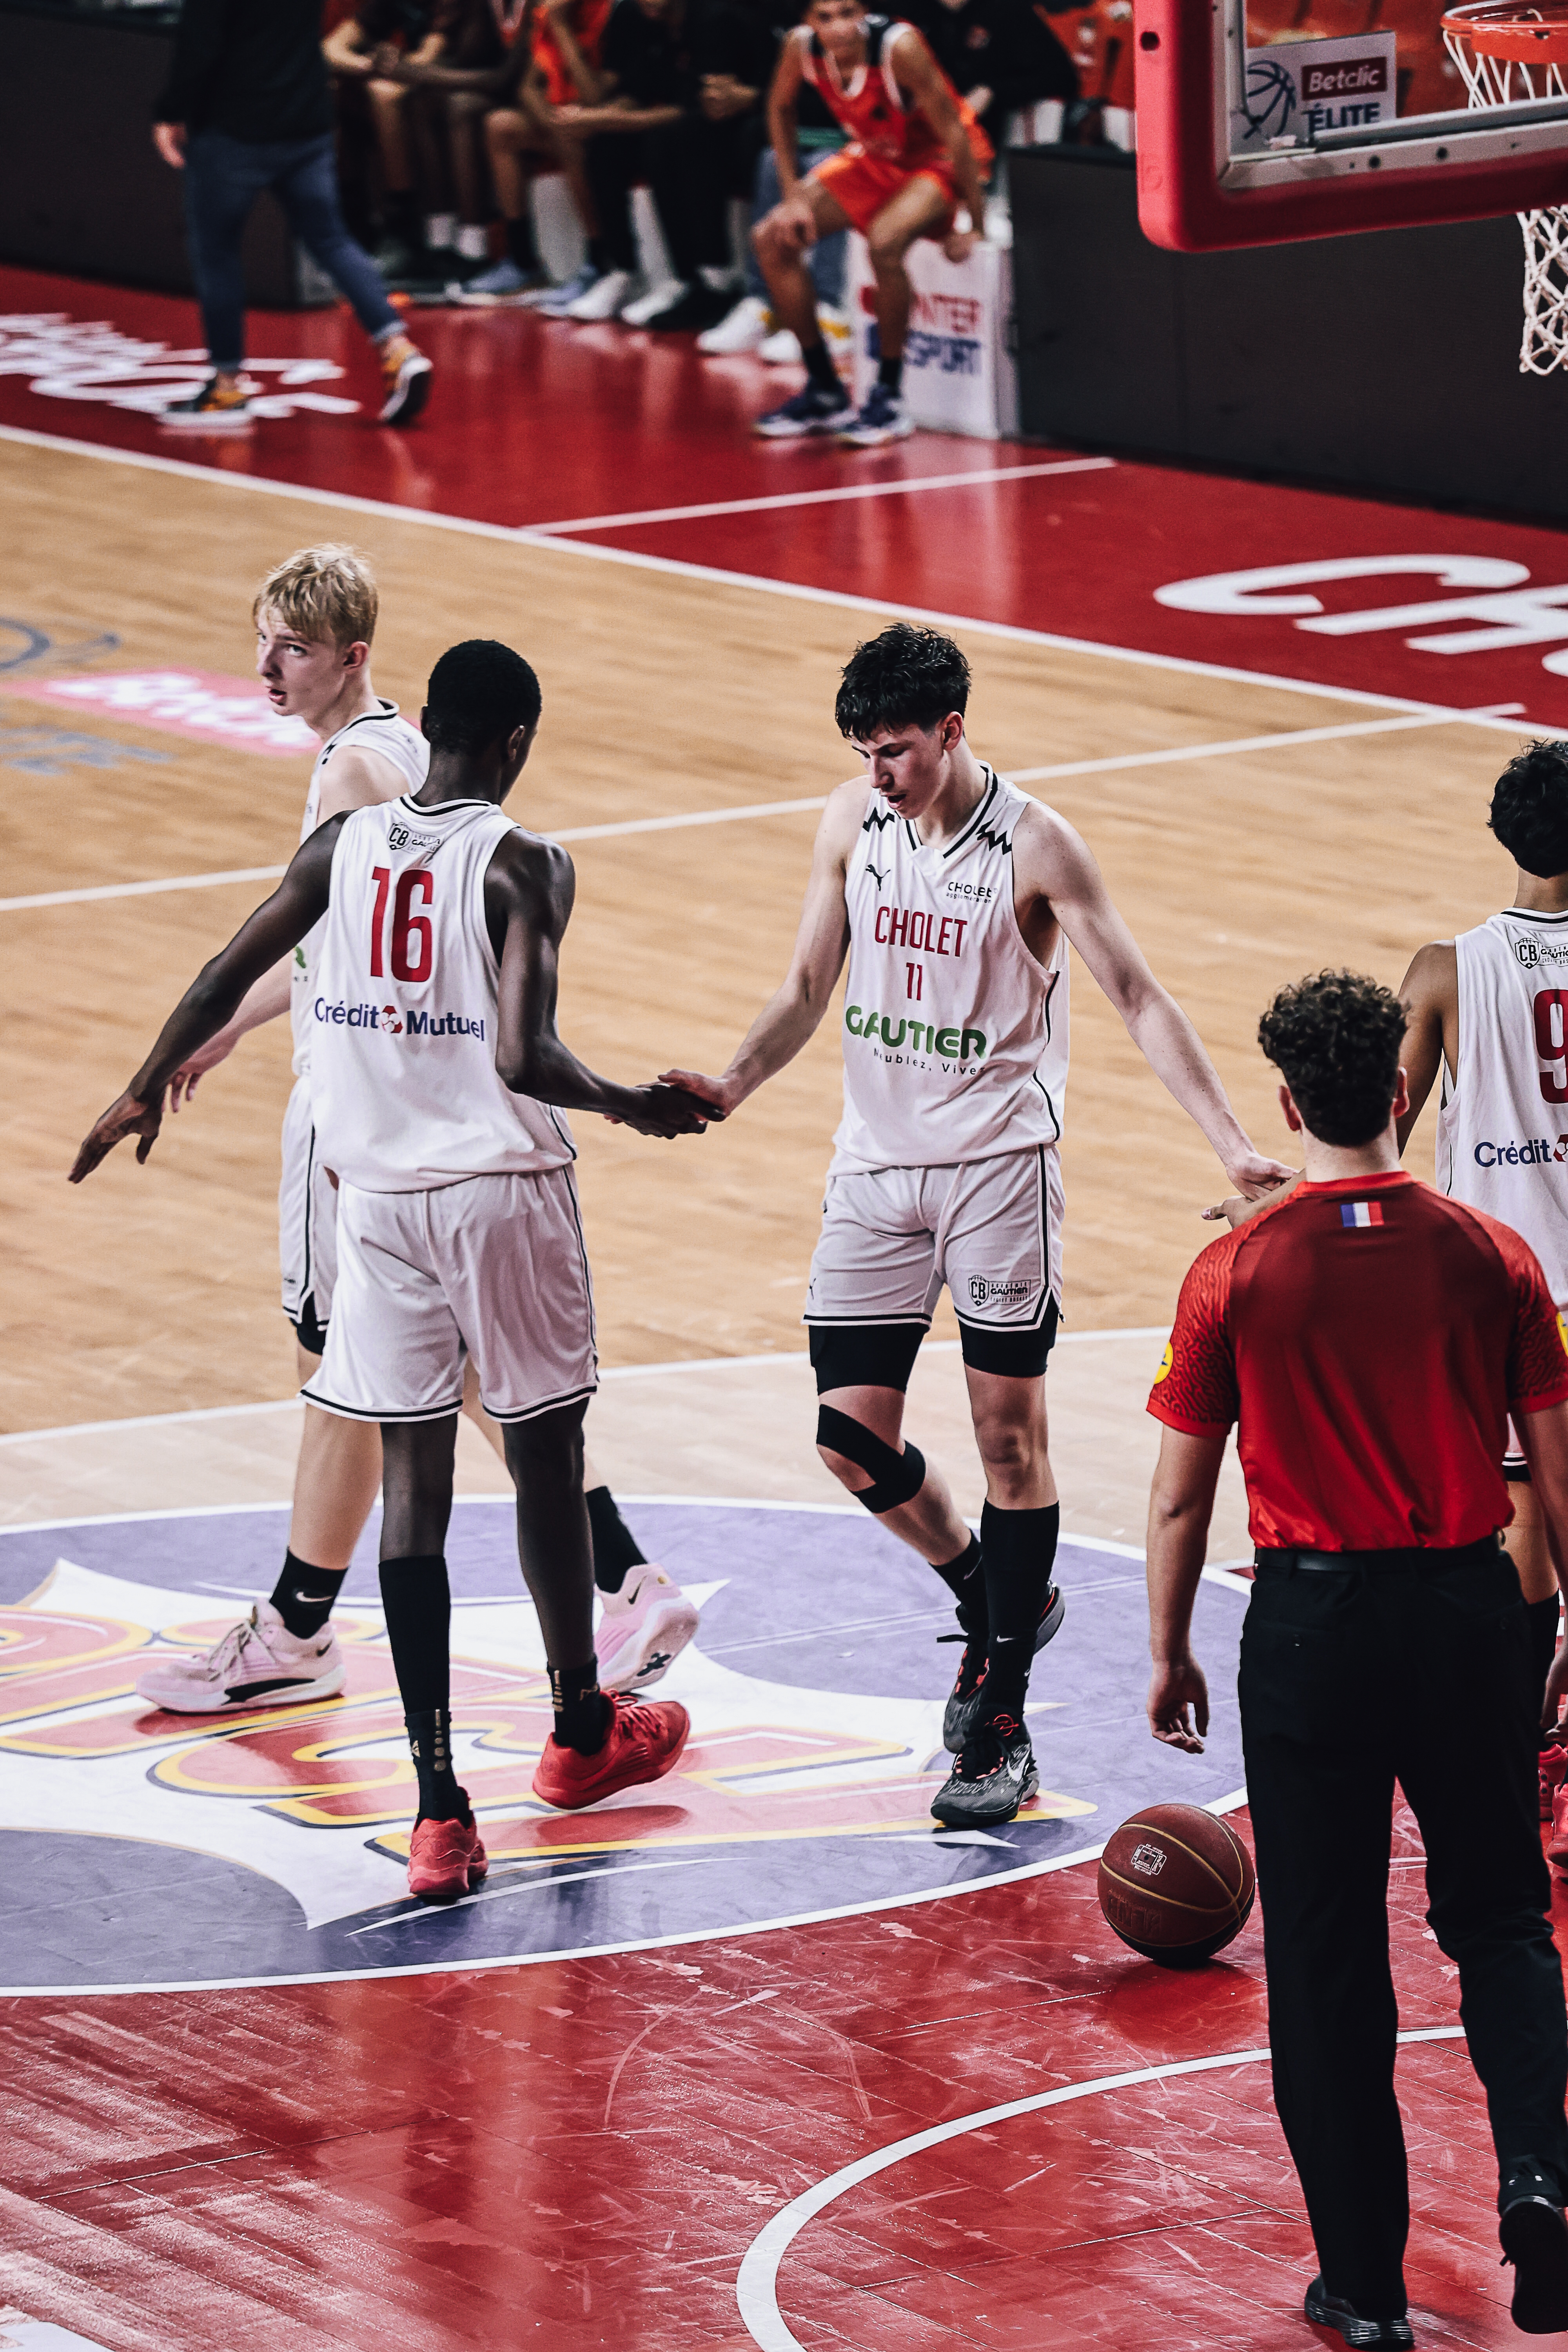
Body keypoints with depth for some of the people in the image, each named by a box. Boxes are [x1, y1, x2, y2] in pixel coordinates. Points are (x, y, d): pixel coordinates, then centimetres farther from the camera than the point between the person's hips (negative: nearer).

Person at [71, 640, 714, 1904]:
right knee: (547, 1458, 16)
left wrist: (147, 1093, 20)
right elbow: (522, 1057, -23)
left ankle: (439, 1806, -6)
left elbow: (222, 981, 4)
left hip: (379, 1194, 3)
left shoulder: (342, 844, 0)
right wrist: (631, 1106, -7)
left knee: (413, 1485, 2)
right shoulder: (523, 868, -13)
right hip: (503, 1186, -3)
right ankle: (582, 1730, 35)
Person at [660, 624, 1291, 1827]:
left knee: (1010, 1434, -2)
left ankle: (1002, 1729, 4)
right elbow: (809, 992, 10)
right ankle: (999, 1601, 27)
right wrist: (730, 1087, -8)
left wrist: (1234, 1143, -19)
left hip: (999, 1165, -5)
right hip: (876, 1163, 5)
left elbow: (1140, 998, -10)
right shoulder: (853, 823, 1)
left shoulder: (1034, 846, -12)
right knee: (852, 1436, 0)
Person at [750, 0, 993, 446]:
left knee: (884, 242, -34)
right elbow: (781, 108, 4)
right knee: (773, 239, -6)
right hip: (874, 158, 6)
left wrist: (976, 227, -23)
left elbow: (953, 133, -26)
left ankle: (890, 398, -17)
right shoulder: (802, 46, -18)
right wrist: (792, 196, -2)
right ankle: (824, 391, 6)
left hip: (939, 160, -6)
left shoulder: (899, 47, -33)